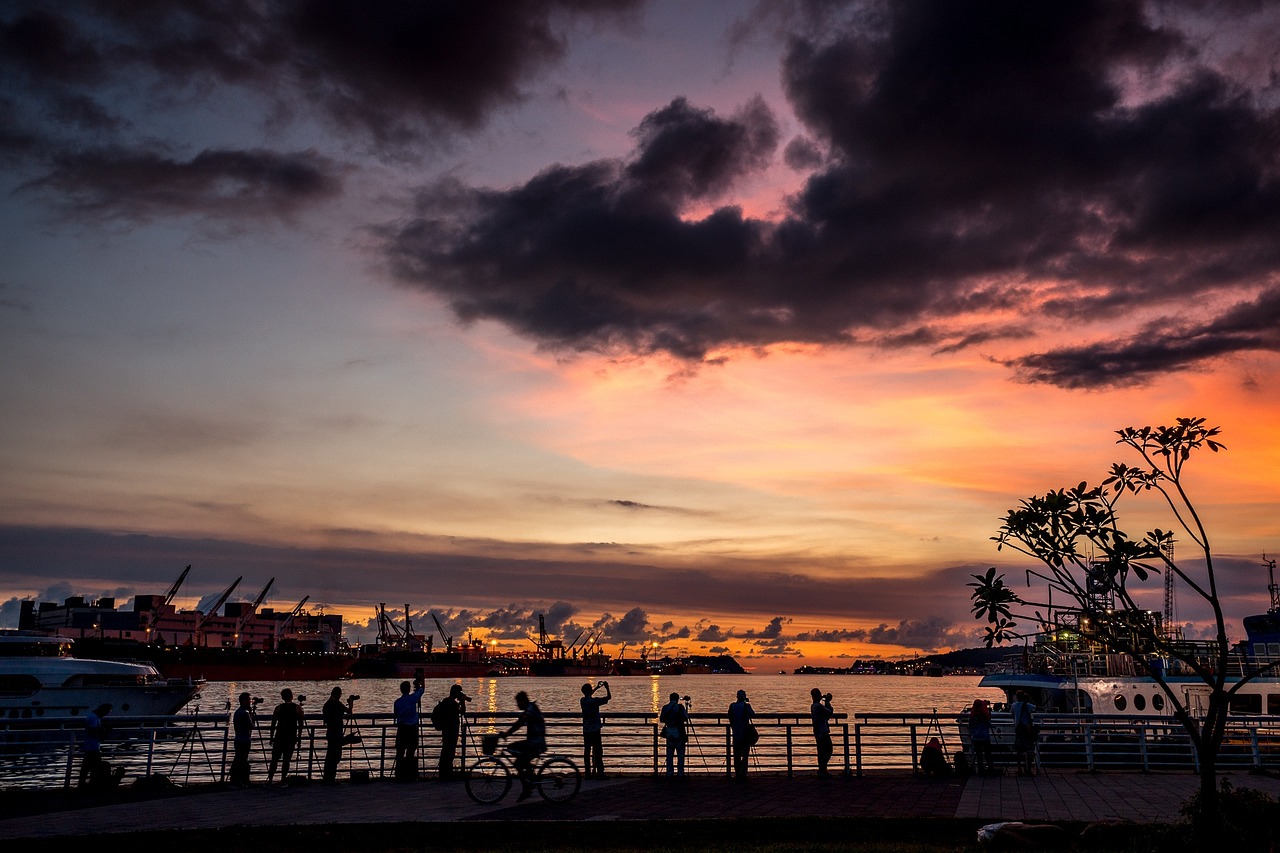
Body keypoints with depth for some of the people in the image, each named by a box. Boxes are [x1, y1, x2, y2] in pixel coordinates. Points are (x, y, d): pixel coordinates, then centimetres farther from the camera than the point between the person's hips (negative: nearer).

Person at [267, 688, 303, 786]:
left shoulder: (278, 708, 1)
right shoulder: (298, 708, 0)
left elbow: (273, 724, 2)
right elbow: (300, 724, 0)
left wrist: (271, 737, 10)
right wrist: (299, 737, 7)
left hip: (279, 737, 0)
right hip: (292, 737, 0)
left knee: (274, 759, 8)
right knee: (286, 760, 5)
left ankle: (269, 779, 5)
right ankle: (283, 780, 2)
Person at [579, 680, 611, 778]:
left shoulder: (582, 700, 4)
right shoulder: (594, 701, -14)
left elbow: (587, 695, 28)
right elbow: (608, 697, -8)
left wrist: (597, 687, 33)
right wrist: (607, 688, 8)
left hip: (585, 730, 6)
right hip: (595, 730, -6)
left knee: (587, 751, 7)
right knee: (598, 752, -3)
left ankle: (587, 773, 8)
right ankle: (600, 773, -5)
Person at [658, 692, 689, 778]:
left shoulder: (665, 707, 3)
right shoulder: (680, 707, -9)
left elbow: (661, 720, 10)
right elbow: (685, 718, -11)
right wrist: (686, 713, 9)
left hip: (669, 732, 4)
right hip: (678, 732, -4)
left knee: (669, 754, 9)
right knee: (680, 754, 3)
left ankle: (669, 773, 8)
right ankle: (680, 773, 0)